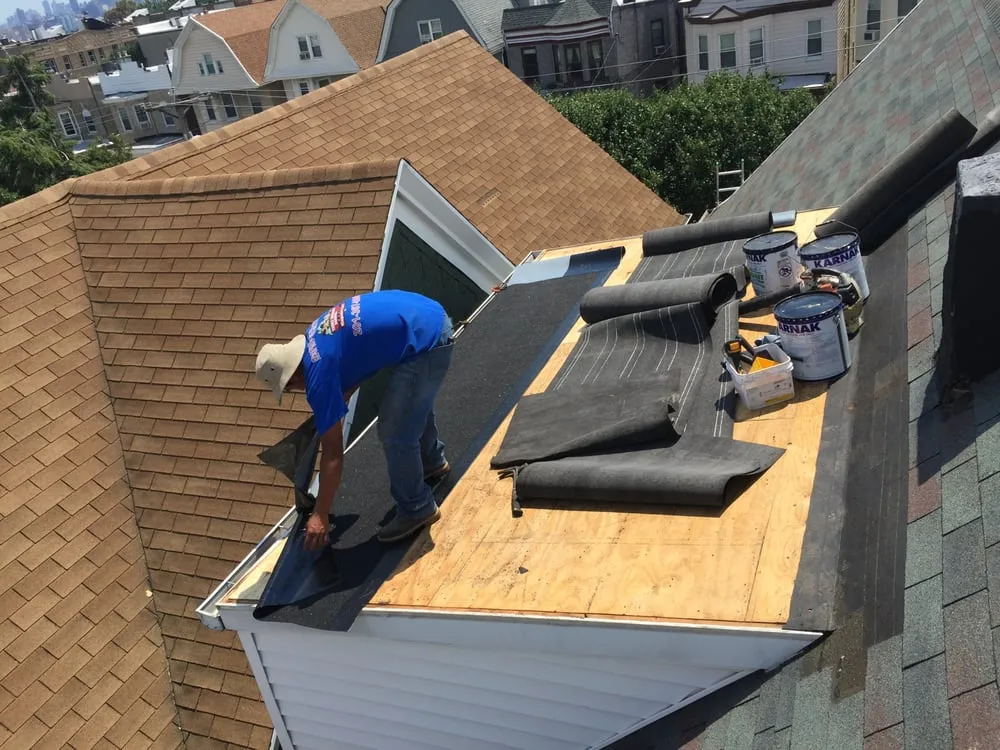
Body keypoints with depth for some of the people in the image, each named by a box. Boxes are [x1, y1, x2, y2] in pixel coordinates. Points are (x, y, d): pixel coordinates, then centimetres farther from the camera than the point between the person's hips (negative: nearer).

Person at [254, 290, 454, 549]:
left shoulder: (318, 374, -11)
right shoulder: (313, 336, 13)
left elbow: (333, 453, -7)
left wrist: (320, 515, 1)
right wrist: (329, 416, 33)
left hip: (424, 341, -10)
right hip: (430, 316, 10)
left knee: (395, 435, 1)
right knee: (413, 402, 31)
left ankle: (417, 510, 19)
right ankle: (432, 462, 54)